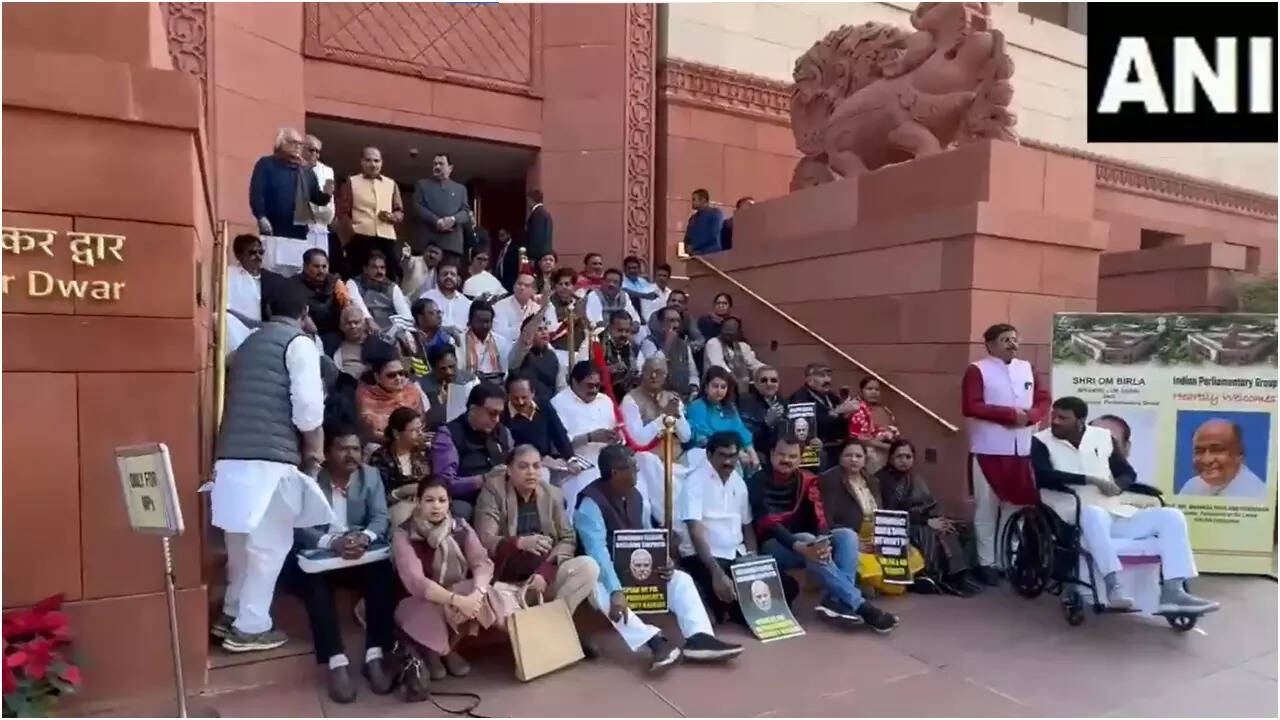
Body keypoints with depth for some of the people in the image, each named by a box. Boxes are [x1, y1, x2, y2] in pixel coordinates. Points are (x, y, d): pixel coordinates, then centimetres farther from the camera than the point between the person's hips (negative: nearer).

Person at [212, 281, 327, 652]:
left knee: (243, 541, 19)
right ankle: (250, 627, 9)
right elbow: (308, 405, -13)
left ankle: (232, 615, 29)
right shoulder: (299, 343, -2)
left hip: (232, 455, 8)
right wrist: (313, 449, 4)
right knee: (271, 543, 3)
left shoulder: (250, 342, 20)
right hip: (269, 458, -7)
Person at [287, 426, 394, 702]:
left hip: (359, 554, 2)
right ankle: (337, 662, -32)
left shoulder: (371, 475, 4)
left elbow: (380, 517, -5)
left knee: (383, 571, -27)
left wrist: (364, 537, -28)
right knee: (313, 580, -34)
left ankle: (375, 655, -22)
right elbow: (298, 526, -16)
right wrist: (332, 542, -35)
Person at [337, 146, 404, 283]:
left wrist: (392, 217, -5)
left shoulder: (391, 184, 19)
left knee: (391, 277, -5)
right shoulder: (351, 182, 11)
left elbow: (400, 212, 18)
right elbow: (343, 212, 5)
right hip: (360, 238, -2)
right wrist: (352, 234, -7)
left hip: (387, 238, 2)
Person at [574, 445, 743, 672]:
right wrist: (616, 591, -43)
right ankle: (655, 642, -48)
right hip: (603, 573, -7)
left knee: (681, 578, -10)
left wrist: (664, 563, -17)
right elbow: (598, 552, -32)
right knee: (601, 593, -39)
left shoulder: (636, 496, 1)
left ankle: (699, 637, -27)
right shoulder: (590, 503, -21)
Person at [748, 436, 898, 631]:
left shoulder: (806, 481, 6)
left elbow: (818, 518, -6)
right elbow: (767, 524, -22)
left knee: (847, 535, -16)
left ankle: (836, 600, -34)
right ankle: (858, 604, -33)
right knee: (808, 539, -34)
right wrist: (799, 546, -38)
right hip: (773, 546, -6)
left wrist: (823, 541, -30)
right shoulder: (758, 482, -10)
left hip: (804, 543, 6)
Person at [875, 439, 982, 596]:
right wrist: (927, 522, -21)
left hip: (925, 522, 8)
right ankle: (940, 578, -21)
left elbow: (931, 504, 12)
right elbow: (892, 515, -18)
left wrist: (940, 519, -11)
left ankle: (958, 574, -16)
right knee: (932, 535, -34)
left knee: (963, 529, -12)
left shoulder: (915, 478, 18)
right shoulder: (882, 480, -9)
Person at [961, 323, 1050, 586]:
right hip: (988, 450, -5)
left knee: (1015, 505, 10)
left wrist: (1030, 415, -9)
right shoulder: (977, 370, -3)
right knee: (986, 508, 1)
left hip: (1023, 450, 5)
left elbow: (1044, 400, 13)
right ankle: (986, 563, 9)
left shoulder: (1027, 368, 14)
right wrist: (1010, 413, -16)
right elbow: (971, 406, -14)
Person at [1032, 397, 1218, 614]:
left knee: (1172, 516, -8)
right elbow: (1043, 476, -19)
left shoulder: (1102, 436, 14)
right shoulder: (1041, 441, -1)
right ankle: (1114, 588, -39)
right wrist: (1091, 480, -17)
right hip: (1075, 519, -6)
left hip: (1116, 514, 6)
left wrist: (1117, 486, -5)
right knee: (1093, 513, -39)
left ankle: (1173, 593, -15)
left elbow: (1128, 473, 19)